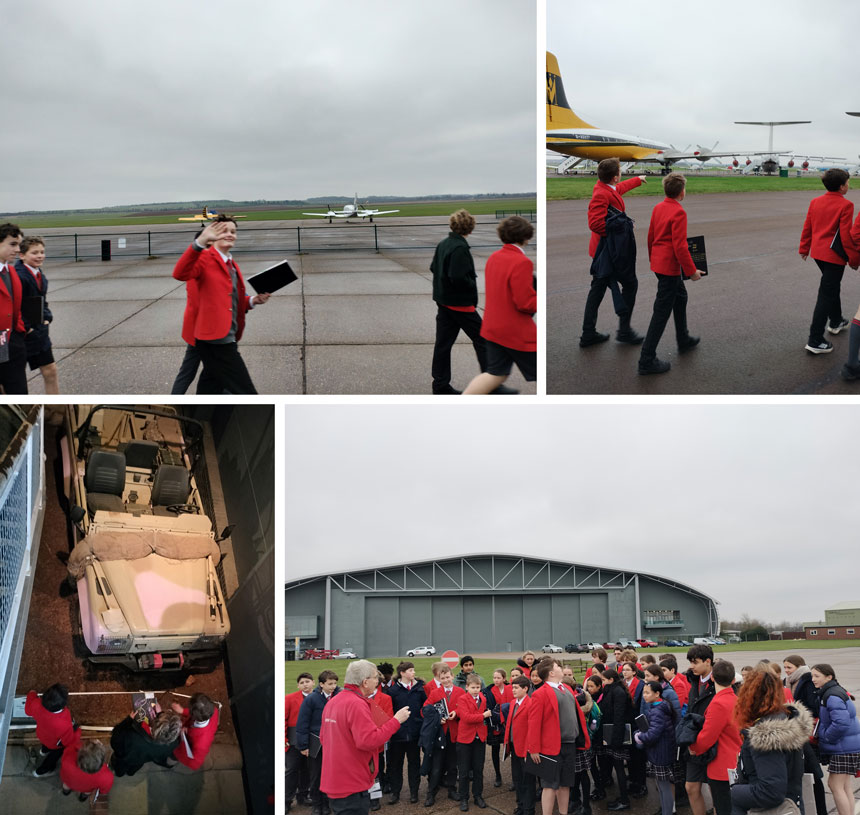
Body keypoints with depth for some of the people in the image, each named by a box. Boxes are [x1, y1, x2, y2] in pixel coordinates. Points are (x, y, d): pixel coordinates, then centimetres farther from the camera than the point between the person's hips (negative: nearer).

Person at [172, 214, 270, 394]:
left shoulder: (231, 264, 18)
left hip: (225, 338, 9)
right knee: (245, 392, -8)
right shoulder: (205, 258, -9)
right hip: (214, 338, -9)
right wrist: (200, 242, -43)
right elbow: (180, 273, -29)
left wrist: (253, 300, 7)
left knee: (212, 386, 18)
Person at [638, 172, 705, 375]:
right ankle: (647, 360, -4)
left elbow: (651, 237, 14)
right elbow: (680, 246, -22)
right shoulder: (678, 213, -20)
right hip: (670, 266, -9)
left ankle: (684, 340, 43)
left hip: (658, 263, 9)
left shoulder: (658, 207, 5)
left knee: (680, 297, 27)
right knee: (662, 312, -5)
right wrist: (692, 271, -14)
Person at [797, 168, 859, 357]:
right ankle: (815, 341, -4)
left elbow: (807, 227, 9)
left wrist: (804, 248, 21)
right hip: (834, 255, -7)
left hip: (818, 252, 7)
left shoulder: (815, 202, 4)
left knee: (832, 287, 28)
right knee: (826, 295, -4)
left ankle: (836, 322, 46)